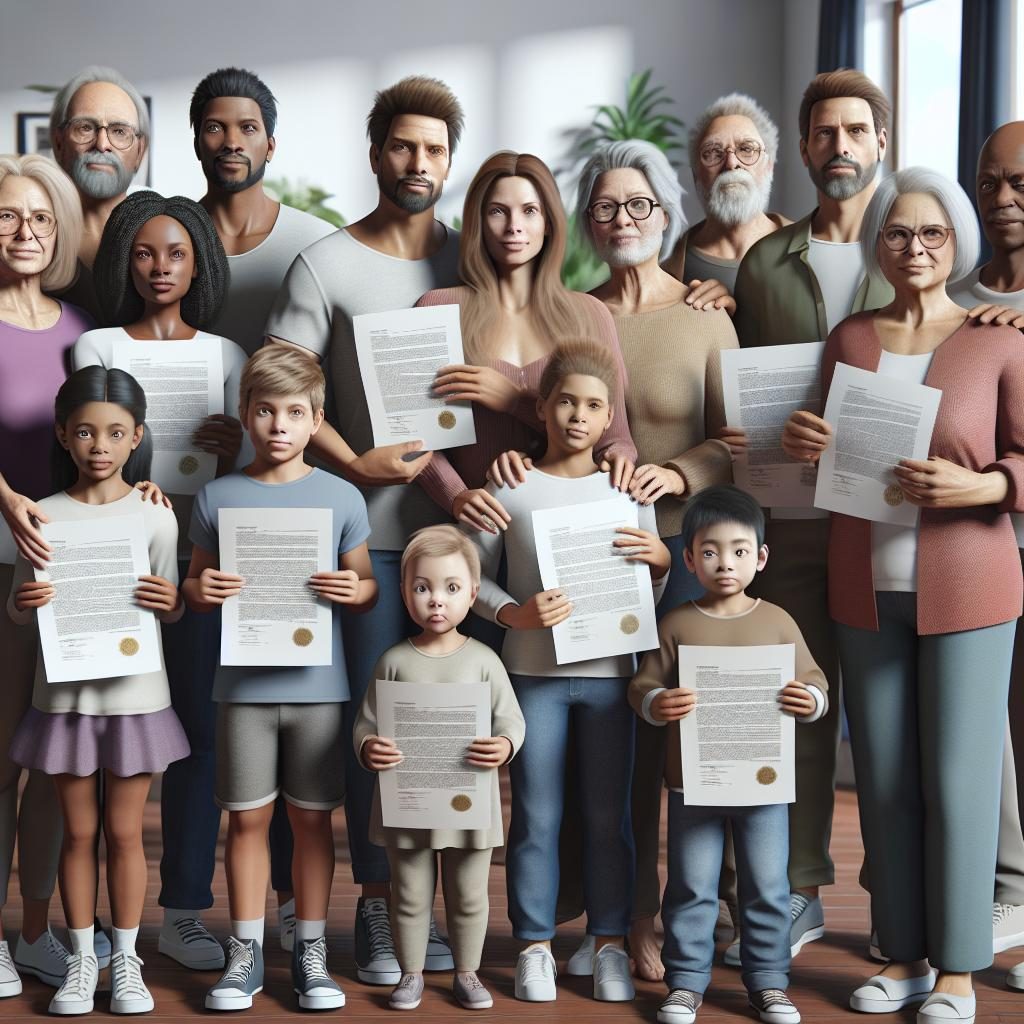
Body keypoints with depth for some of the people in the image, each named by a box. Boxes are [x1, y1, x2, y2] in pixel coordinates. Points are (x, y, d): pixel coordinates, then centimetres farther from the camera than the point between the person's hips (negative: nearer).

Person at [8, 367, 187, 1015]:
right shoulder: (44, 516, -1)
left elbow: (170, 609, 3)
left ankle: (126, 960, 20)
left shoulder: (155, 515, -2)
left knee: (125, 831, 8)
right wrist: (24, 603, -19)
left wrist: (171, 602, -19)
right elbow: (20, 610, 4)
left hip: (135, 694, -1)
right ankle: (82, 959, 22)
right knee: (79, 832, 9)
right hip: (65, 695, 1)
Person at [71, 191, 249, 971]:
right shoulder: (97, 347, 7)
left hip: (197, 558, 2)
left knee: (198, 728, -2)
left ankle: (185, 911, 3)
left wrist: (232, 456, -16)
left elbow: (242, 468, 8)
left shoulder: (225, 355, 12)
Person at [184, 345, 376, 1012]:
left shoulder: (341, 498, 2)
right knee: (248, 817, 6)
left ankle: (311, 951, 17)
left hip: (317, 682, 0)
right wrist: (202, 591, -12)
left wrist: (353, 590, -14)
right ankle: (247, 953, 17)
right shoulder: (218, 498, 3)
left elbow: (368, 591, 8)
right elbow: (194, 589, 10)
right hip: (244, 682, 0)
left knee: (313, 817, 7)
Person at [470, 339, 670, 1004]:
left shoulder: (627, 489, 6)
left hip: (608, 670, 2)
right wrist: (516, 613, -16)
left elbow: (650, 594, 13)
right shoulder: (511, 487, 0)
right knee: (536, 817, 4)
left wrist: (660, 559, -9)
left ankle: (611, 944, 16)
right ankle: (536, 946, 14)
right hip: (534, 673, -1)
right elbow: (475, 575, 2)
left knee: (609, 816, 6)